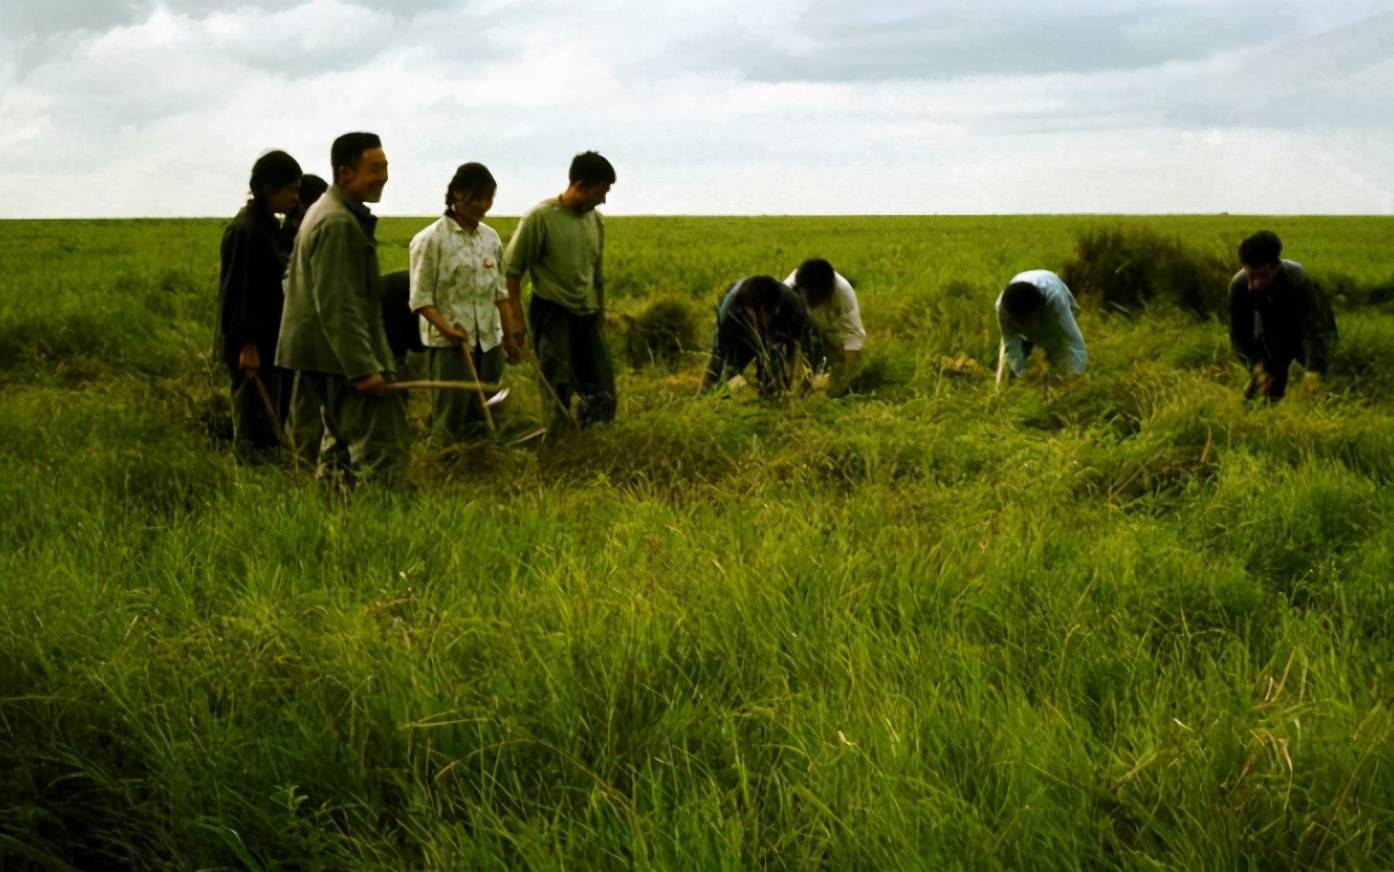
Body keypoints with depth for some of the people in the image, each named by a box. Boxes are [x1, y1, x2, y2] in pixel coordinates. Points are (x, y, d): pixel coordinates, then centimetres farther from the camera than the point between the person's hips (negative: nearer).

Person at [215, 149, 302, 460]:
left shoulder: (269, 225, 11)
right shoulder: (245, 230, -17)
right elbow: (238, 291, -19)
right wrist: (247, 345, -21)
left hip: (271, 339, 9)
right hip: (251, 344, -9)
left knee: (273, 419, 13)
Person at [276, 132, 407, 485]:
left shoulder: (324, 211, 17)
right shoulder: (339, 223, -17)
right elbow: (337, 305, -23)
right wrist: (364, 368, -25)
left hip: (328, 356, 11)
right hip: (342, 356, -11)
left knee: (342, 443, 16)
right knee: (380, 446, -12)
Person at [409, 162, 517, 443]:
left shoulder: (491, 238, 9)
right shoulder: (431, 239, -9)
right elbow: (421, 299, -10)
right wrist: (447, 329, -21)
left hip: (489, 342, 5)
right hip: (450, 344, -5)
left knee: (485, 418, 8)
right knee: (452, 422, -2)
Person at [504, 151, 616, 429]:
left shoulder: (595, 220, 8)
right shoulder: (540, 217, -11)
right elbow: (511, 270, -8)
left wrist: (601, 319, 21)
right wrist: (516, 320, -13)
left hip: (587, 315, 6)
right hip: (552, 313, -6)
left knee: (600, 398, 2)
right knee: (558, 395, -8)